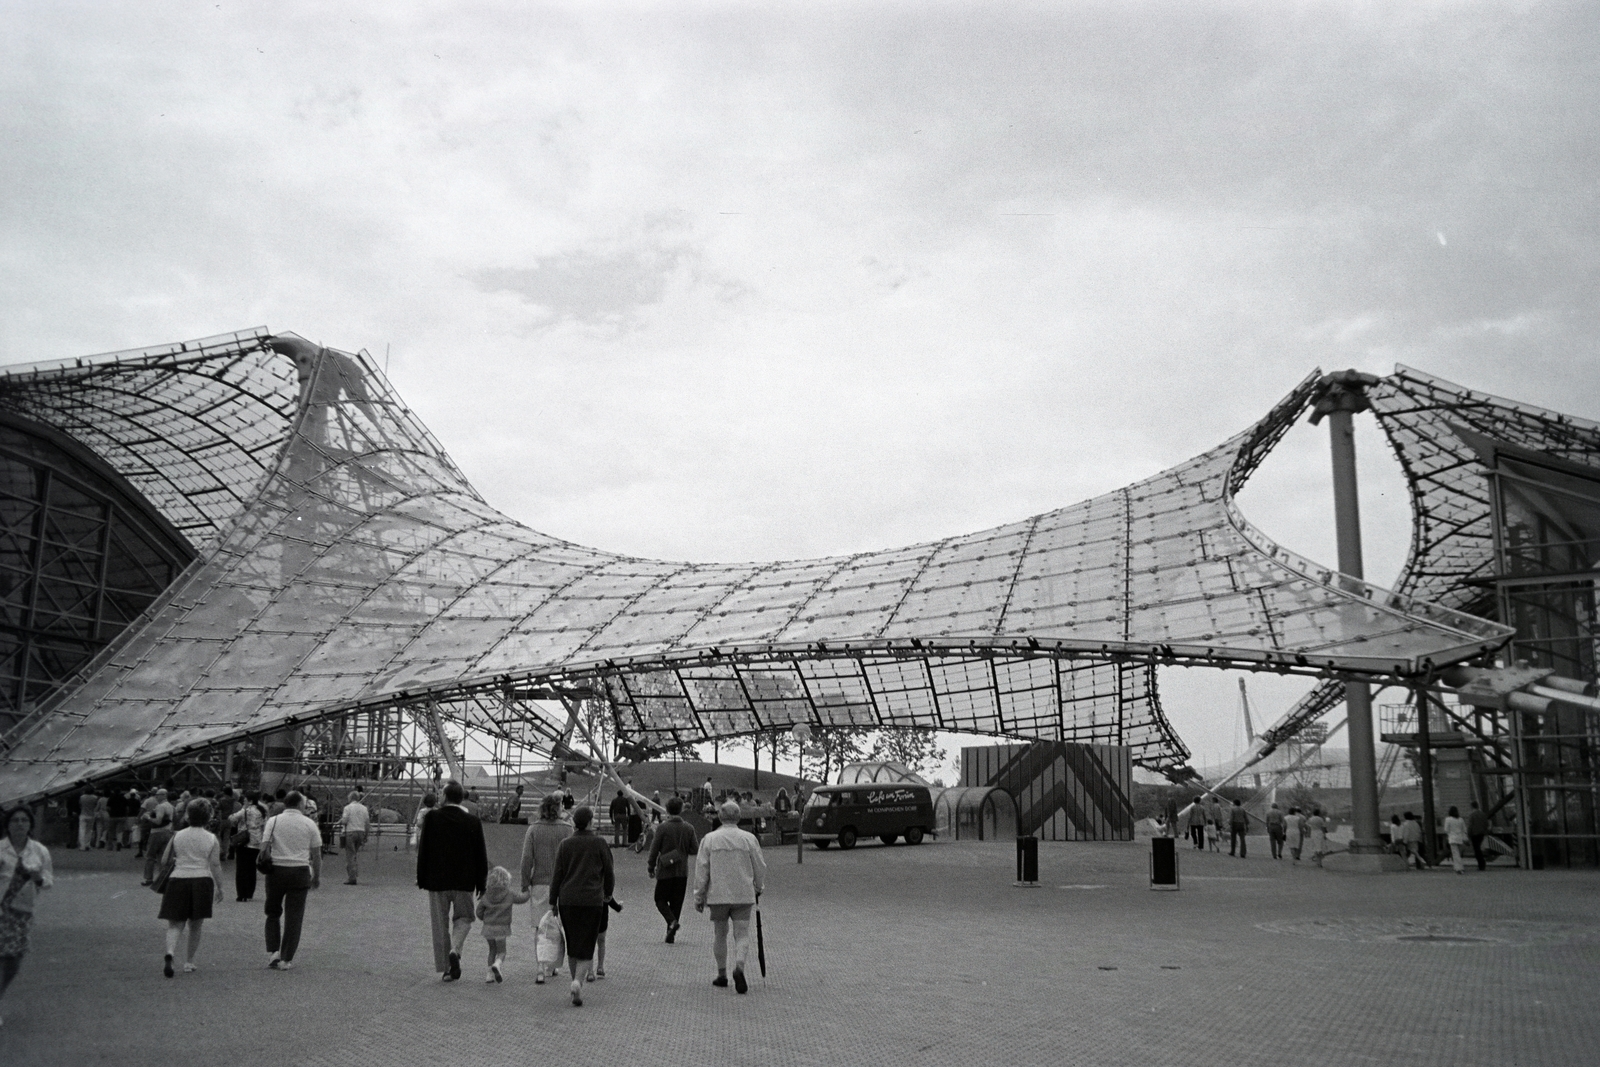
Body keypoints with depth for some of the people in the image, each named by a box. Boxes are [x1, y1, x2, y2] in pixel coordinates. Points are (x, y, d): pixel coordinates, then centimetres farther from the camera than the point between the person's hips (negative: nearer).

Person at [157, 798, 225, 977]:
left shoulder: (177, 836, 2)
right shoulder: (212, 839, 0)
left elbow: (164, 860, 7)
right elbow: (215, 865, -2)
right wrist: (219, 888, 5)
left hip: (178, 880, 0)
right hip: (202, 881, 0)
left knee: (175, 924, 2)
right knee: (195, 925, 13)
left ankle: (170, 953, -26)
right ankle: (188, 962, 17)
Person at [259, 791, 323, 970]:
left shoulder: (273, 821, 1)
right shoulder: (309, 824, 2)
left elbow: (264, 848, -5)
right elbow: (316, 854, 4)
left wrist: (266, 864, 12)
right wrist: (317, 877, 13)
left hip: (276, 870, 1)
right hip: (300, 872, -1)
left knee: (273, 913, 17)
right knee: (294, 917, 5)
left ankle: (272, 952, 5)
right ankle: (286, 959, 6)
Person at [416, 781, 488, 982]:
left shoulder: (432, 817, -6)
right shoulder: (472, 821, -3)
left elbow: (423, 850, -2)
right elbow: (480, 855, 1)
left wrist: (422, 878, 6)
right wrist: (481, 883, 9)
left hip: (436, 881, 0)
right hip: (463, 881, 0)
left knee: (440, 924, 9)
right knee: (463, 917, 15)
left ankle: (445, 967, 10)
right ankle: (455, 950, -10)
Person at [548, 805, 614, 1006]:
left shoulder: (565, 845, 2)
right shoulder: (600, 845, -1)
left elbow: (557, 874, 3)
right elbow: (608, 873, 6)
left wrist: (553, 901, 10)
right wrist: (608, 893, 23)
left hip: (567, 900, 2)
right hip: (592, 900, -2)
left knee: (572, 945, 15)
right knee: (586, 945, 0)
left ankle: (576, 979, 20)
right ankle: (578, 980, -21)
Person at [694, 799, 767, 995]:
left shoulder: (709, 839, -2)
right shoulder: (749, 838, -2)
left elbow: (701, 869, -1)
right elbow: (760, 867, 5)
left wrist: (699, 896, 7)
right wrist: (758, 889, 21)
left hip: (717, 895, 1)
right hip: (744, 895, 0)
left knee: (720, 935, 14)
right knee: (742, 934, 3)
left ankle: (722, 975, 20)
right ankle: (739, 967, -21)